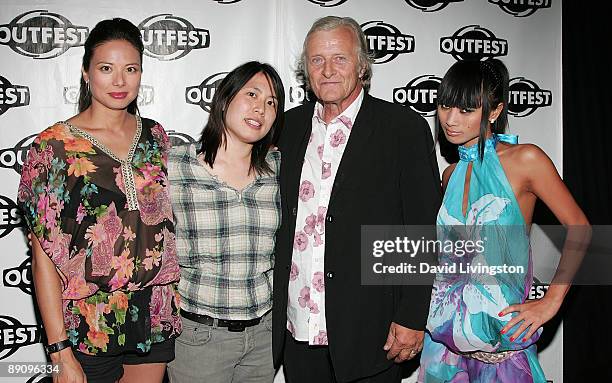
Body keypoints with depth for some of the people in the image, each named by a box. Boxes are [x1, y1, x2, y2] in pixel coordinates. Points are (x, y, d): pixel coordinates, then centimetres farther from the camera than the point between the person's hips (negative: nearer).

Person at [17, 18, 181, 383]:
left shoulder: (155, 137, 2)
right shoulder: (53, 146, -10)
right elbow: (43, 258, -11)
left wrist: (177, 305, 6)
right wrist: (60, 353, -13)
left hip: (157, 318, 4)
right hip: (87, 327, -3)